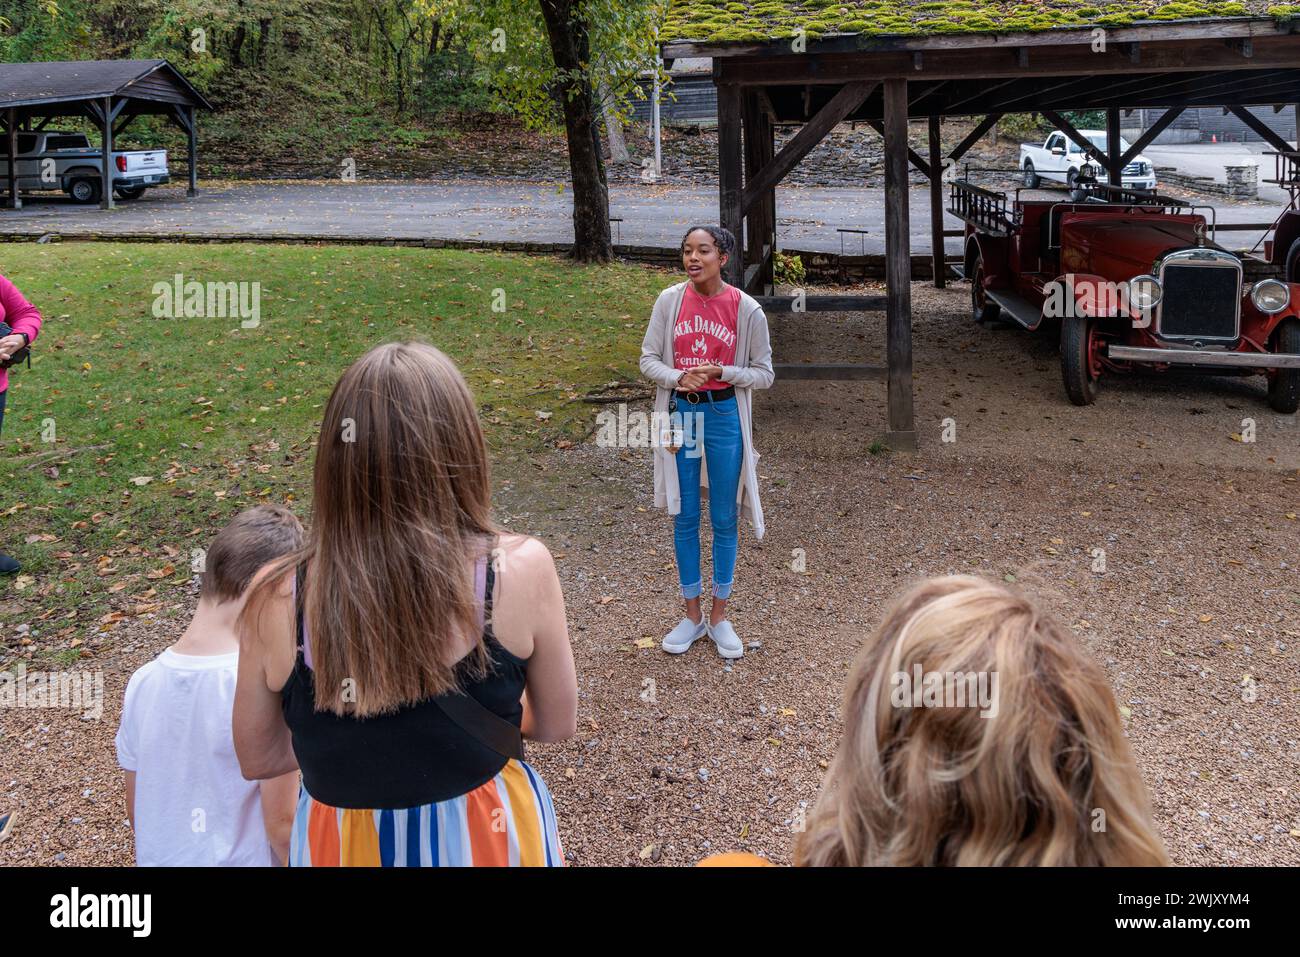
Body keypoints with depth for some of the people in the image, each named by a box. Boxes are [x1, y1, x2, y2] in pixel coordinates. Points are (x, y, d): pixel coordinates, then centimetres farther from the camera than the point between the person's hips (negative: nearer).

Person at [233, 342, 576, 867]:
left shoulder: (278, 598, -17)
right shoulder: (519, 570, -22)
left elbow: (258, 758, -1)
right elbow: (556, 724, -6)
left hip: (338, 844, 1)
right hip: (484, 838, 0)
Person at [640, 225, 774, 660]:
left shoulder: (746, 309, -8)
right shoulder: (669, 301, -3)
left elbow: (764, 373, -2)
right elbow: (649, 359, 2)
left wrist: (720, 372, -18)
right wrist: (678, 378, -18)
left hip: (724, 416, -1)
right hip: (680, 415, 2)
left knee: (724, 519, 8)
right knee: (685, 518, 10)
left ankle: (719, 615, 23)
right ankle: (692, 615, 24)